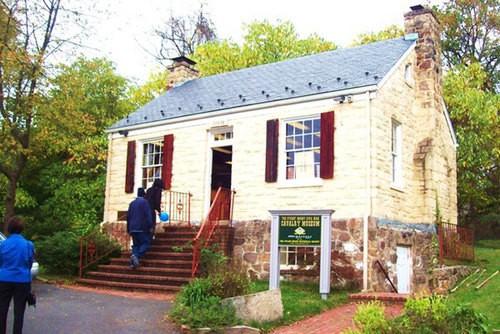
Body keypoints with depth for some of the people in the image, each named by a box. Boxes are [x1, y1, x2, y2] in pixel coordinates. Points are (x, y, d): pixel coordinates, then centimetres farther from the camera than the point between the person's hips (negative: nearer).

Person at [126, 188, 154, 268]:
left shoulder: (132, 203, 16)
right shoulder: (144, 202, -4)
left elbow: (128, 216, 19)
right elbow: (148, 215, -12)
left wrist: (129, 229, 23)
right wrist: (151, 226, -14)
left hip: (133, 228, 6)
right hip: (142, 228, -6)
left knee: (136, 245, 11)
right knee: (146, 243, -1)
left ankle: (132, 262, -1)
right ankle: (136, 256, -23)